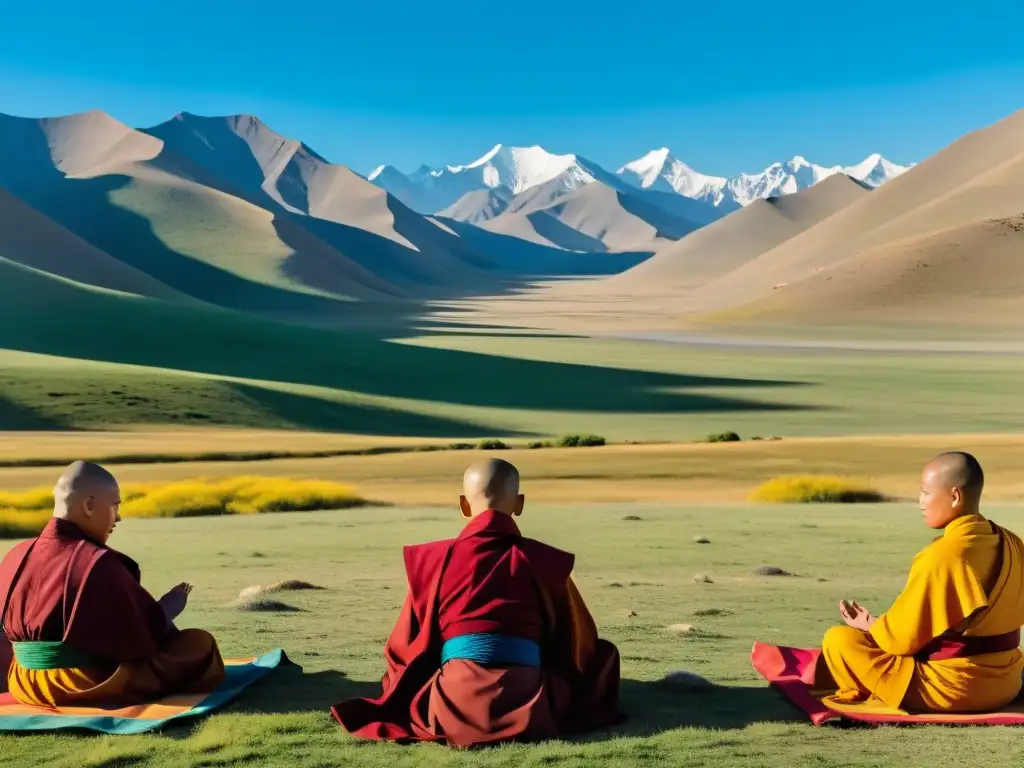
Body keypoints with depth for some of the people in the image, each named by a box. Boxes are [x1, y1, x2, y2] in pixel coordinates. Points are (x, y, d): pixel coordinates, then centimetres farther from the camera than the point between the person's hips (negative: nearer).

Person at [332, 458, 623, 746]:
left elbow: (408, 643, 12)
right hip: (526, 700, 0)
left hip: (456, 700, 0)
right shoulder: (542, 560, 4)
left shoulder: (436, 558, 5)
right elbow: (578, 642, 16)